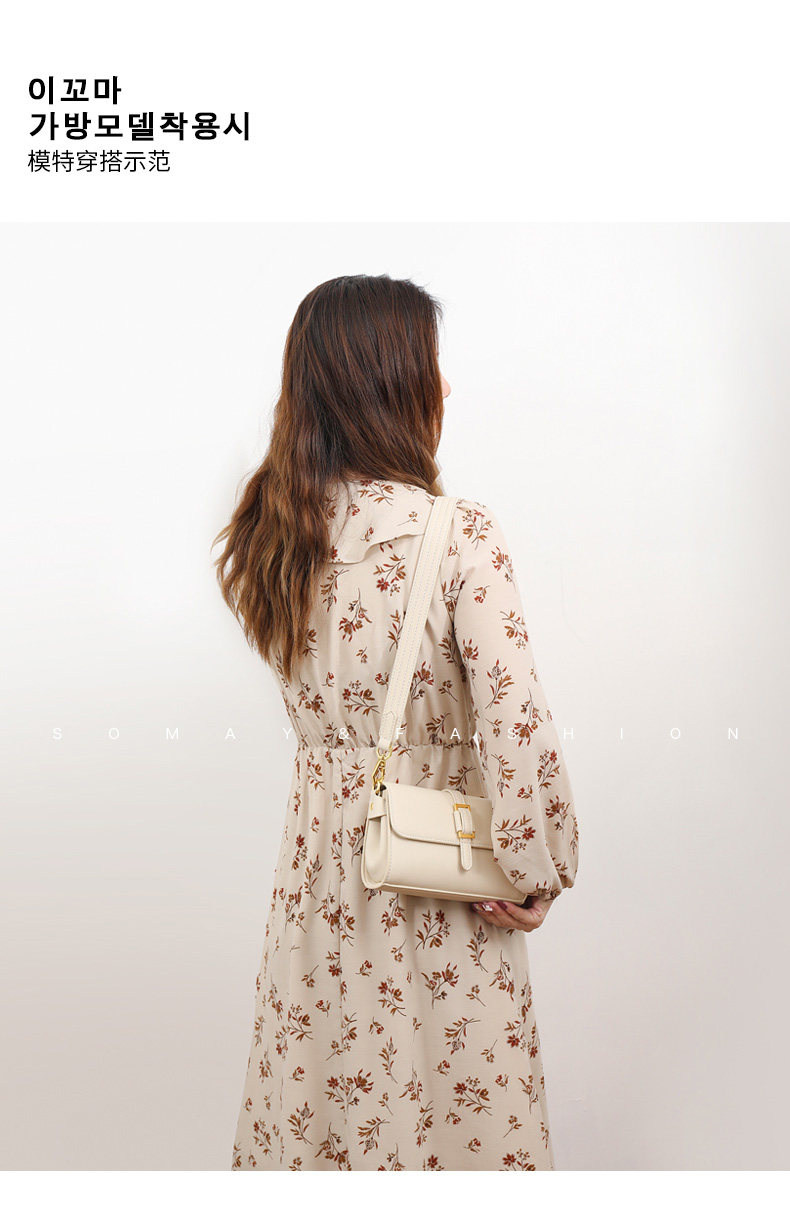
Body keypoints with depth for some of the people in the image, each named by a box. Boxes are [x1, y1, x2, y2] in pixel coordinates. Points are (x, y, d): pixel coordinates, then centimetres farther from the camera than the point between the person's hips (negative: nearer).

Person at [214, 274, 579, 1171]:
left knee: (318, 1099, 21)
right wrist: (535, 873, -9)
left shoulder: (271, 536, -2)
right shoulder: (457, 535, -19)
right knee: (452, 1107, 15)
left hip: (318, 861, 5)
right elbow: (517, 726, -21)